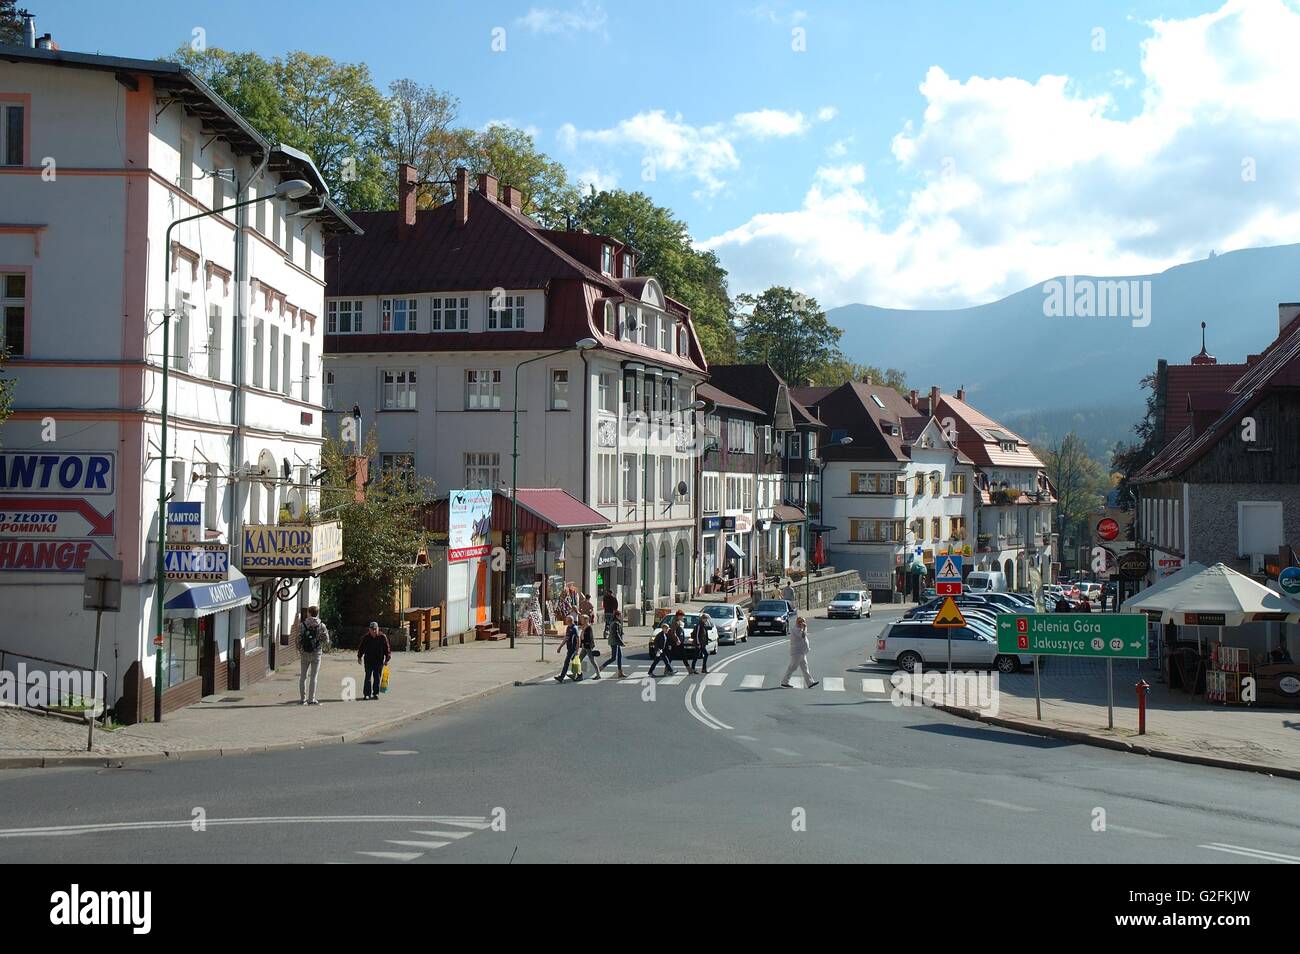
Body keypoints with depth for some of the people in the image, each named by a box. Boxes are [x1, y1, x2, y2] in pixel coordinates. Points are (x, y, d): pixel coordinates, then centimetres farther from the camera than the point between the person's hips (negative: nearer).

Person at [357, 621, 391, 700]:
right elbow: (361, 648, 11)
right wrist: (359, 657, 2)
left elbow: (387, 649, 3)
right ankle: (367, 694, 2)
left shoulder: (382, 637, -1)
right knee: (368, 678, -3)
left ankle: (376, 693, 15)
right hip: (368, 661, 0)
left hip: (379, 661, 0)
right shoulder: (365, 638, 2)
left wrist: (387, 659, -1)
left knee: (377, 678, 5)